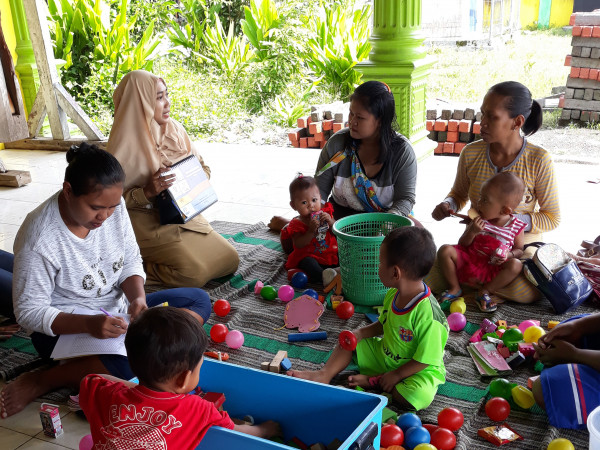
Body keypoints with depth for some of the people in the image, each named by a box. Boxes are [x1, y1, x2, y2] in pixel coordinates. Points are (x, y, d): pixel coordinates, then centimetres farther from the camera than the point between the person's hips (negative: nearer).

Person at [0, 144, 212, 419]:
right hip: (67, 328, -7)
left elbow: (131, 261, 3)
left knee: (200, 300, -1)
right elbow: (29, 311, -19)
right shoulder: (39, 239, -25)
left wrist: (137, 297, -18)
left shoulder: (113, 205, -9)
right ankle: (40, 381, -16)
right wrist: (88, 324, -34)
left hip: (117, 311, 8)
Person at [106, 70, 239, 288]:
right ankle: (140, 267, 3)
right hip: (149, 223, -7)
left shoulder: (173, 128, 3)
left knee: (229, 260, -2)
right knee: (194, 274, -22)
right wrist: (147, 192, -29)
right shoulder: (124, 144, -15)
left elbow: (202, 167, 13)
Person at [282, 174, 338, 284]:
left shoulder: (324, 214, 5)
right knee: (308, 263, -34)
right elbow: (299, 245, -17)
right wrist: (311, 230, -28)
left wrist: (330, 222, -18)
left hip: (329, 253, 4)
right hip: (308, 256, -4)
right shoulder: (296, 223, -4)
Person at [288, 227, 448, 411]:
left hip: (419, 370, -7)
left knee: (419, 398, -35)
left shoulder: (428, 315, -33)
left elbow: (426, 359, -26)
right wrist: (360, 333, -6)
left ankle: (372, 380, -16)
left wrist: (395, 376, -20)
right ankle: (324, 374, -4)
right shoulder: (393, 294, -7)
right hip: (385, 354, 8)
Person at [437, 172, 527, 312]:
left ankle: (485, 292, -14)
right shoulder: (479, 220, -3)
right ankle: (454, 288, -5)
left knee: (516, 265, -28)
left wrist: (509, 255, -17)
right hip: (467, 262, 1)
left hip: (493, 269, -1)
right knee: (445, 250, -18)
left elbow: (519, 250, 6)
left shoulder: (516, 227, -5)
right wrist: (472, 231, -22)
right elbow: (462, 244, -2)